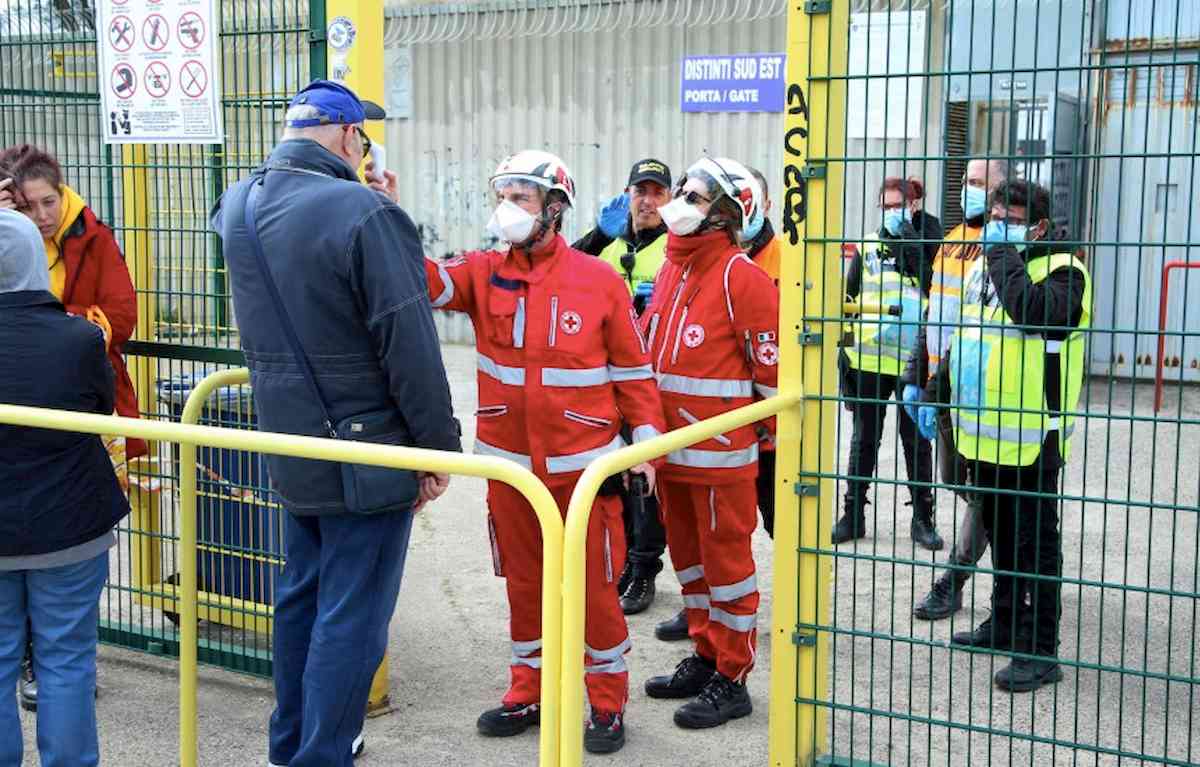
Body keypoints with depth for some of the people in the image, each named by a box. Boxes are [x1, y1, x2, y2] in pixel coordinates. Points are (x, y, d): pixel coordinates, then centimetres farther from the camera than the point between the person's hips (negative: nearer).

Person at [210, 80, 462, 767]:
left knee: (301, 597, 21)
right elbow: (411, 345, -20)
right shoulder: (365, 213, -21)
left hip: (289, 448, 8)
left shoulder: (237, 205, 4)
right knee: (351, 620, 2)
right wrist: (439, 444, -11)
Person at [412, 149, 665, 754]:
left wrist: (645, 443, -4)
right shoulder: (484, 274, 2)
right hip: (510, 462, 3)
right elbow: (427, 281, -15)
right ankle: (528, 694, 33)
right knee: (523, 584, 16)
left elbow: (632, 369, -1)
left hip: (584, 465, -3)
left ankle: (608, 703, 22)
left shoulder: (599, 281, -6)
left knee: (594, 585, 5)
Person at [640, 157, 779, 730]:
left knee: (727, 561, 2)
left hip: (721, 452, -8)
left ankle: (732, 679, 13)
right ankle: (705, 656, 32)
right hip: (669, 446, 8)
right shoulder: (670, 269, 11)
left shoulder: (740, 276, -14)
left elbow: (773, 367, -13)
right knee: (688, 556, 18)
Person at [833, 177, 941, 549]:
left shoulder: (925, 242, 2)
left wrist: (904, 232, -14)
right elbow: (848, 299, 11)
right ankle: (853, 514, 18)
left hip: (912, 360, -2)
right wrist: (843, 350, 7)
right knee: (864, 440, 10)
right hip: (867, 358, 2)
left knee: (917, 441, 7)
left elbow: (930, 279, -18)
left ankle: (923, 518, 18)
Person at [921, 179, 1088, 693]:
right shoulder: (985, 266, 15)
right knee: (999, 536, 18)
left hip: (1031, 438, -8)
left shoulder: (1062, 270, -9)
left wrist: (1004, 253, -20)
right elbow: (962, 339, 25)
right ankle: (1004, 625, 32)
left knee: (1035, 544, -2)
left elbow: (1032, 311, -33)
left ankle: (1039, 650, 4)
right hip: (982, 434, 8)